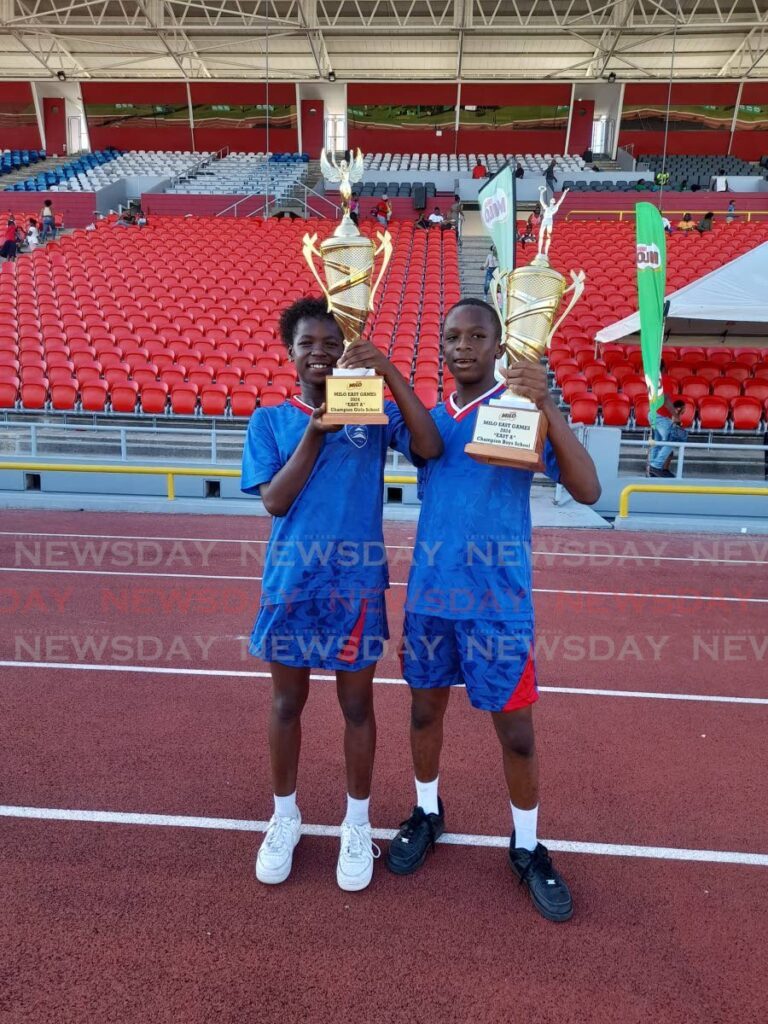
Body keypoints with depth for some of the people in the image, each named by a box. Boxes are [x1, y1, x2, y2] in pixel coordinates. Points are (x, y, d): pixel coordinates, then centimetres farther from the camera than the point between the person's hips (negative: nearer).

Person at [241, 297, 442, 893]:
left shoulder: (374, 413, 0)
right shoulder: (270, 422, 2)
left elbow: (430, 448, -17)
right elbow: (274, 501, -7)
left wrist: (388, 371, -22)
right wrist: (315, 433, -18)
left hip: (357, 583, -1)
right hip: (290, 583, 1)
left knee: (357, 703, 11)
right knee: (288, 702, 14)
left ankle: (357, 822, 32)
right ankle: (285, 815, 36)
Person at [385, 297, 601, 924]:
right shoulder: (431, 419, 7)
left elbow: (588, 491, -16)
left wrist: (546, 406, -28)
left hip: (498, 600, -4)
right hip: (429, 595, 4)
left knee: (516, 729, 7)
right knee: (425, 709, 16)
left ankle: (527, 847, 28)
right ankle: (427, 815, 39)